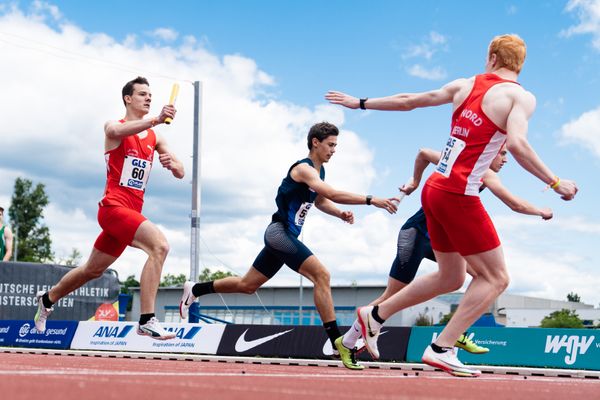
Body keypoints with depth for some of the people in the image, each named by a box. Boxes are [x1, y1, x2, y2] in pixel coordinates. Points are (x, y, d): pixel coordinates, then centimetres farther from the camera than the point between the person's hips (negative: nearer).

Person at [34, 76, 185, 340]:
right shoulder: (114, 127, -3)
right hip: (114, 206, -7)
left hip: (132, 210, 7)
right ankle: (147, 321, -30)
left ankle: (47, 299, 43)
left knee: (93, 270, 20)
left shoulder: (155, 138, 15)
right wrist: (156, 120, -46)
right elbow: (116, 131, -30)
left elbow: (180, 173, 12)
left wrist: (172, 163, -14)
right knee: (159, 246, -28)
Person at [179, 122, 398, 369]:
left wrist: (341, 214, 4)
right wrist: (371, 200, -35)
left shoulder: (319, 171, 13)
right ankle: (336, 342, -23)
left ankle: (194, 290, 34)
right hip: (280, 232, -10)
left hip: (286, 236, 10)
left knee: (247, 285, 18)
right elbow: (332, 194, -30)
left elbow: (321, 201, 25)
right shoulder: (303, 168, -16)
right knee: (321, 275, -21)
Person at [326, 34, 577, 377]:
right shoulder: (521, 97, -4)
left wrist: (360, 103, 28)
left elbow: (408, 101, 18)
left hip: (434, 189, 8)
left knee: (450, 277, 20)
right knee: (495, 277, 2)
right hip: (459, 196, -7)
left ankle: (375, 315, 27)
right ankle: (441, 349, -5)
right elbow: (517, 144, -21)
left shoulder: (465, 85, 14)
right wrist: (555, 183, -13)